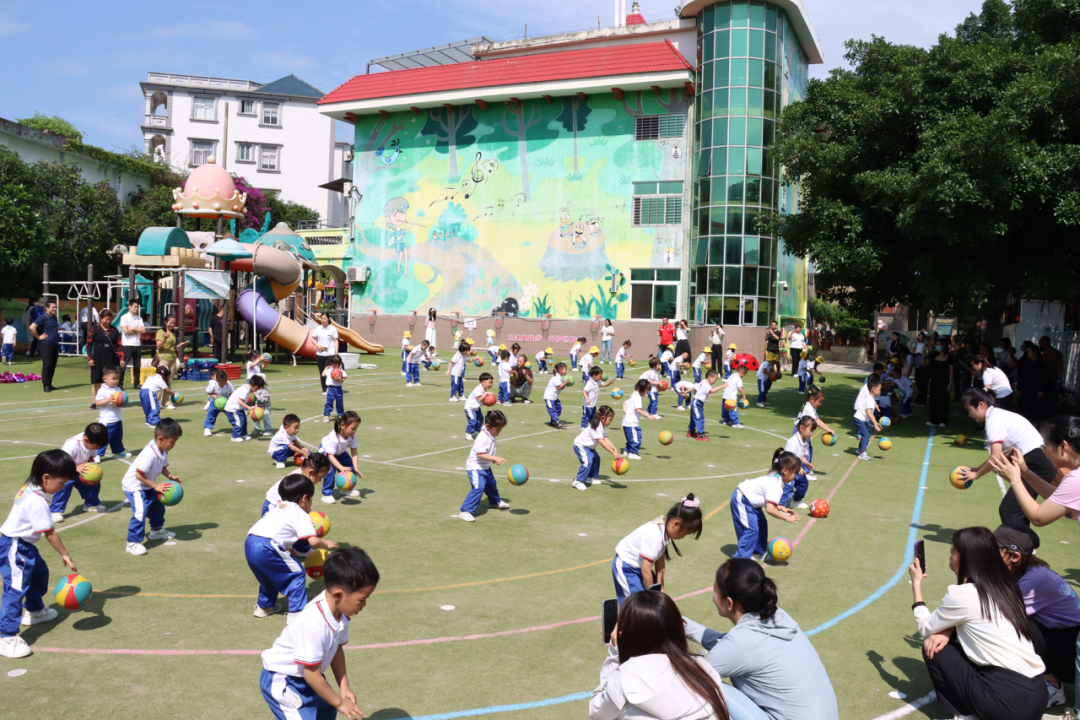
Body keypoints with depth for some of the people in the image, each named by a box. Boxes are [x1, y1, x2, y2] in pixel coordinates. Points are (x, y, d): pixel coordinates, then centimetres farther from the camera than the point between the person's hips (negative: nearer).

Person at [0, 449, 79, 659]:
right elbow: (50, 533, -22)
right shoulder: (38, 502, -26)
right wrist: (65, 555, -14)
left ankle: (34, 610, 46)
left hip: (24, 545, 11)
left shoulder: (30, 488, 2)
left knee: (39, 572, 26)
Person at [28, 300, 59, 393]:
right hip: (46, 345, -8)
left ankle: (49, 384, 17)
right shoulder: (43, 317, -9)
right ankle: (45, 385, -1)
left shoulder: (54, 317, 16)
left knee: (52, 366, 9)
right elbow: (32, 327, -20)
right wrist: (38, 337, -13)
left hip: (55, 345, 8)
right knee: (47, 365, -6)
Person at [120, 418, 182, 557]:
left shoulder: (163, 452, -7)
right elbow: (139, 475, -33)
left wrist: (170, 476, -12)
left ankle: (156, 530, 45)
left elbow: (163, 467, 6)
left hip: (147, 486, 10)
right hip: (134, 485, -10)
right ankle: (133, 542, -12)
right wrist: (155, 486, -30)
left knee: (157, 506, 22)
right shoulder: (149, 453, -35)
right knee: (140, 511, -21)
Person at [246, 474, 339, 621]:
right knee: (297, 574, 5)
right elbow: (313, 541, -7)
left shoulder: (276, 509, 28)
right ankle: (296, 612, 4)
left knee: (270, 574, 32)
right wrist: (326, 544, 13)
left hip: (249, 544, 8)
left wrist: (289, 548, 30)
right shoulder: (301, 515, 3)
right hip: (267, 548, -8)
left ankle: (264, 606, 43)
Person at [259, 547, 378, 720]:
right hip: (280, 680, -9)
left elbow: (337, 649, 2)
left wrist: (344, 687, -4)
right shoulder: (314, 625, -39)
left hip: (304, 677, 9)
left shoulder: (340, 612, -14)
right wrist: (339, 703, -19)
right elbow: (312, 676, -30)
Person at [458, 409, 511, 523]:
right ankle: (465, 511, -20)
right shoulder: (483, 438, -28)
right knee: (478, 488, -22)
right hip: (475, 467, -10)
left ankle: (495, 501, 54)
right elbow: (480, 454, -36)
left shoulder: (491, 435, 2)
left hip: (485, 467, 10)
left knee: (491, 484, 28)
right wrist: (495, 458, -42)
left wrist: (494, 459, 16)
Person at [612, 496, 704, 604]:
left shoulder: (665, 526, -7)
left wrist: (660, 589, 0)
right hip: (625, 567, -9)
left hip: (638, 565, 9)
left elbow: (660, 561, -1)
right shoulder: (654, 536, -35)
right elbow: (645, 570, -29)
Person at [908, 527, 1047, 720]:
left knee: (933, 648, 6)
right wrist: (948, 631, 2)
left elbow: (926, 629, 5)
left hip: (1007, 701, -8)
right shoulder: (1004, 587, 12)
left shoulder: (962, 593, -10)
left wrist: (916, 584, 14)